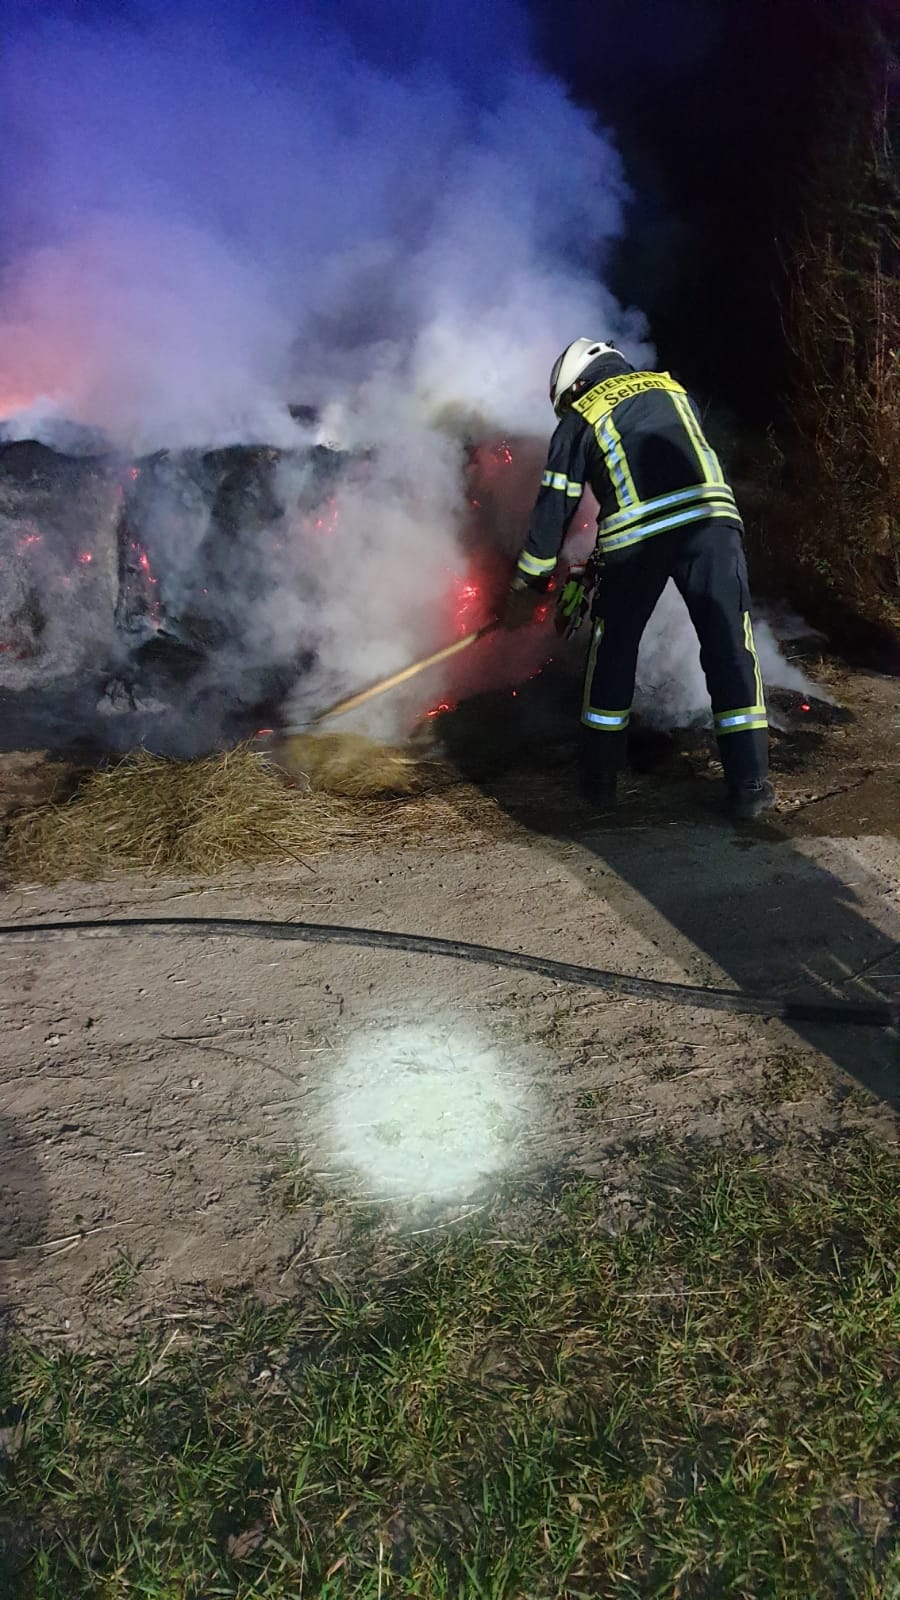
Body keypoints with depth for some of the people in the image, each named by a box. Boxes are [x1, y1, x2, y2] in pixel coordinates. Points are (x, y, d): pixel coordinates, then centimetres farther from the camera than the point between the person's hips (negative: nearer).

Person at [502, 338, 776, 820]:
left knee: (613, 651, 15)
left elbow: (553, 507, 13)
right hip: (712, 518, 2)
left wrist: (527, 587, 19)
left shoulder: (579, 420, 17)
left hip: (636, 536, -2)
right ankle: (749, 784, 5)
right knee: (730, 649, 6)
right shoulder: (673, 390, 28)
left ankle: (598, 777, 22)